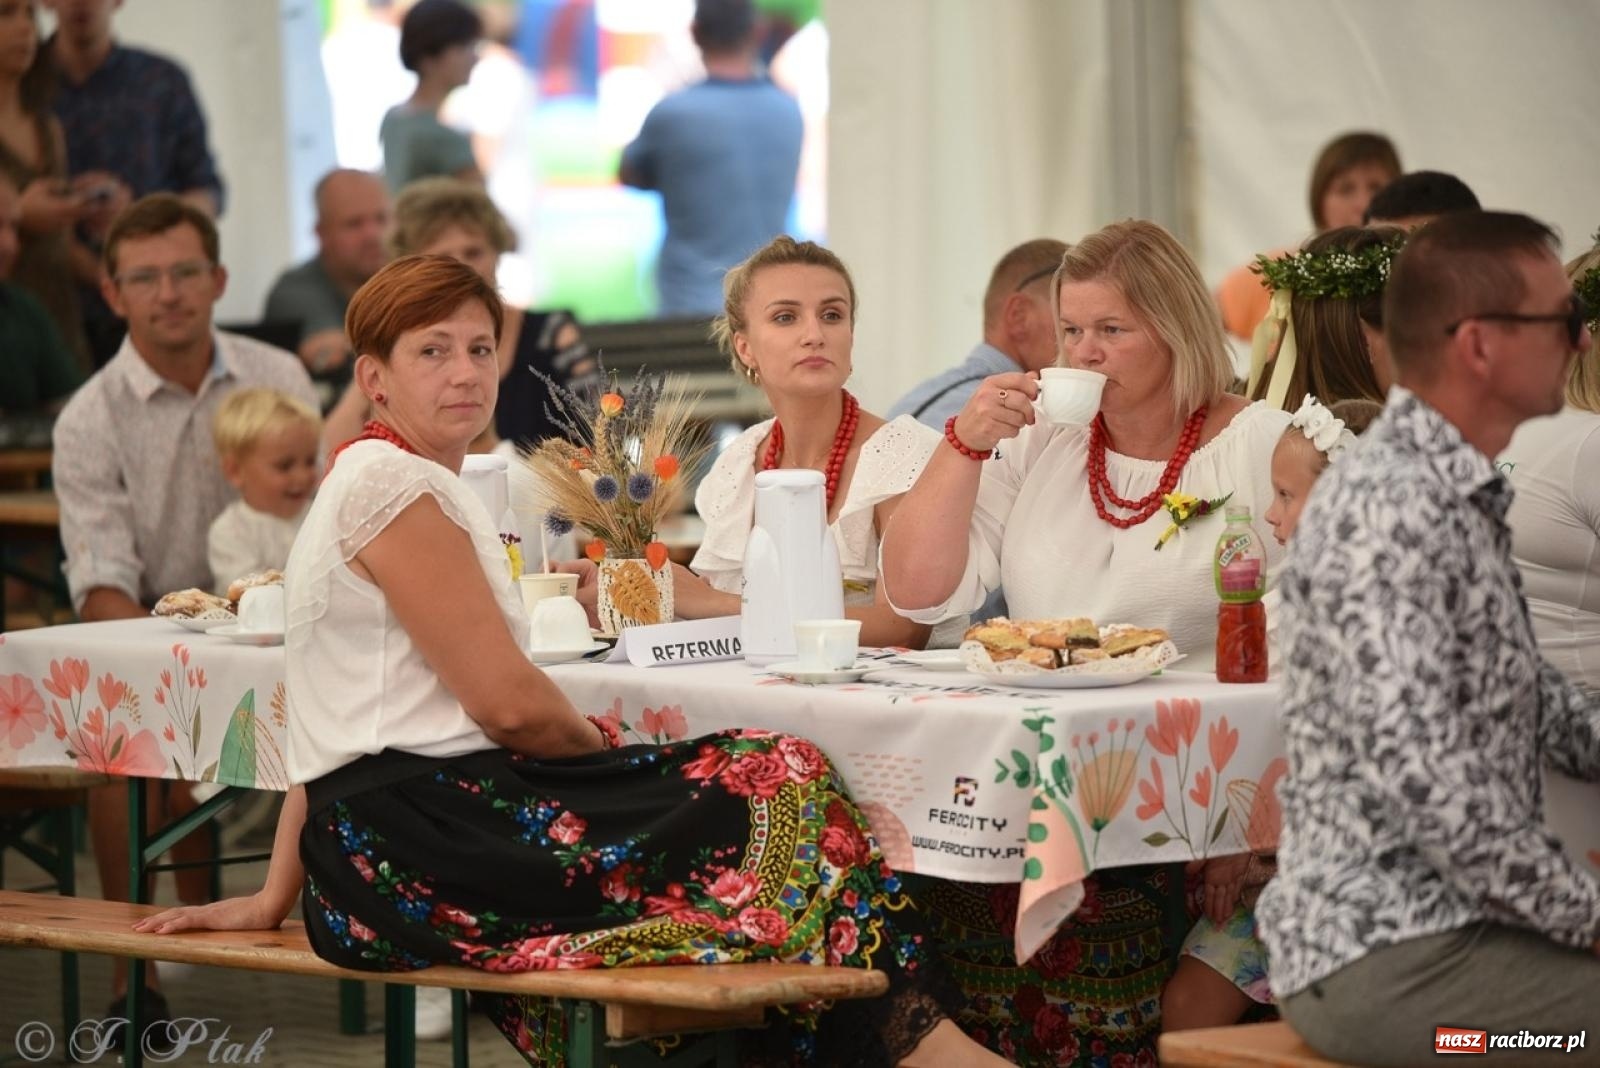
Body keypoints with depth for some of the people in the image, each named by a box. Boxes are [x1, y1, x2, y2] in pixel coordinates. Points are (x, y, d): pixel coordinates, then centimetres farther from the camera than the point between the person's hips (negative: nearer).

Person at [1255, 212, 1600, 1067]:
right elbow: (1423, 780, -25)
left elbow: (1529, 703, 21)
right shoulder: (1389, 513, -20)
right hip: (1381, 956, -10)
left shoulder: (1459, 495, 13)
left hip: (1447, 915, 10)